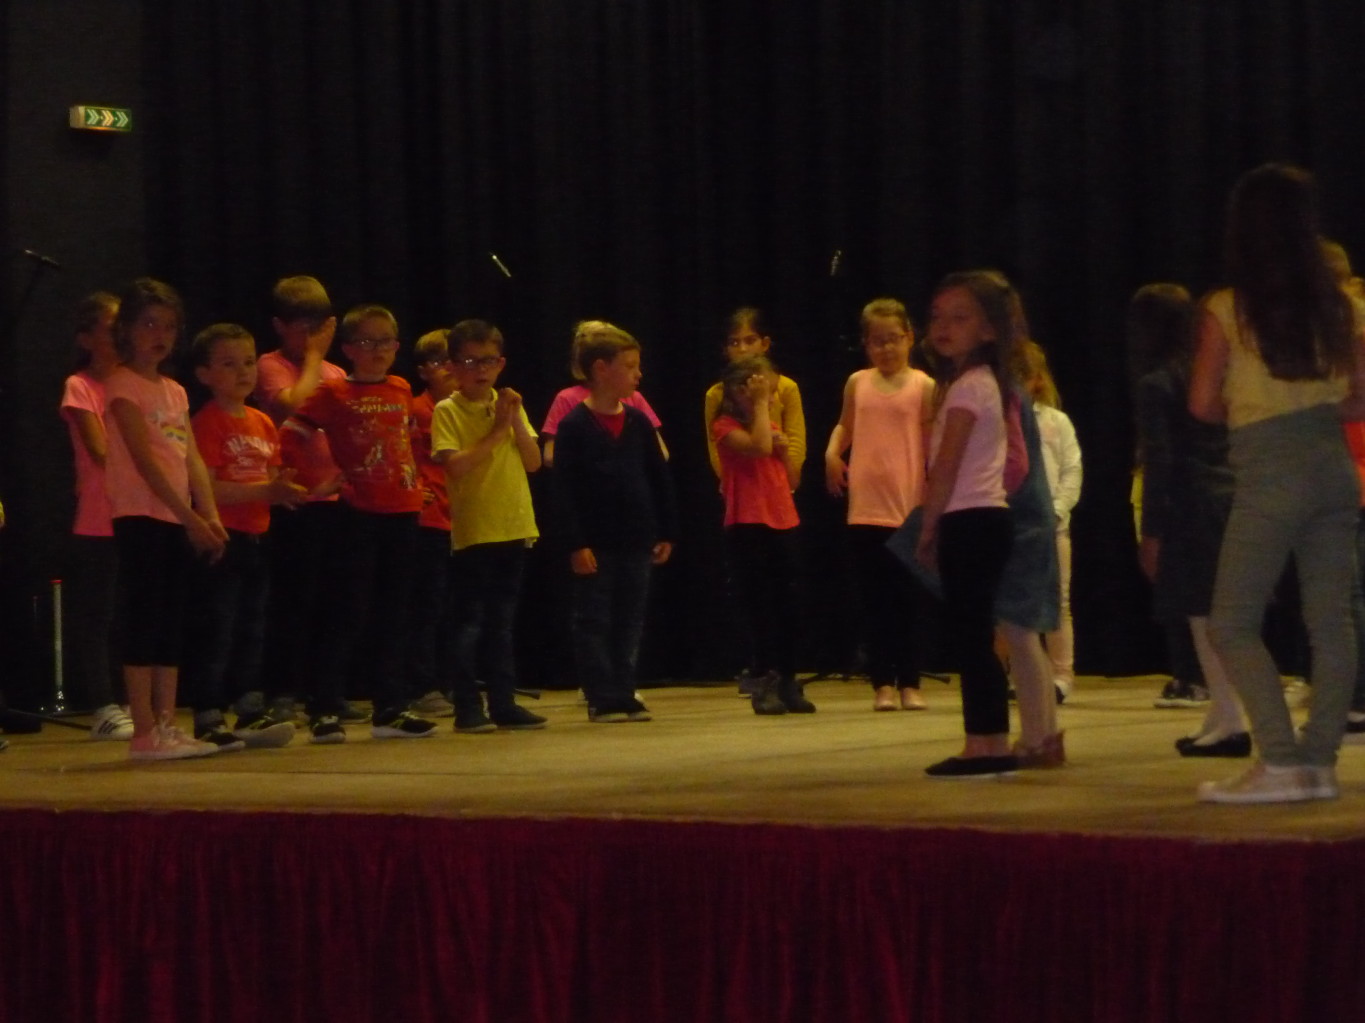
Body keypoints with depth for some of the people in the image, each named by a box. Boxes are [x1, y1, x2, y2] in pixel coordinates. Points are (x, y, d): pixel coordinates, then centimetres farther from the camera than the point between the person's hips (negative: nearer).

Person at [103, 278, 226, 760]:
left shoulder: (175, 391, 17)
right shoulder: (124, 385, -6)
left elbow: (192, 460, 12)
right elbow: (144, 459, -14)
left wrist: (211, 517, 0)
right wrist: (188, 515, -18)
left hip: (177, 519, 8)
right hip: (141, 516, -8)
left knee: (170, 626, 7)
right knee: (143, 621, -8)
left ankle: (166, 725, 9)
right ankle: (144, 733, -9)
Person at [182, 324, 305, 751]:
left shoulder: (262, 423, 14)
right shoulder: (207, 423, -10)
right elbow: (206, 488, -19)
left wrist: (285, 488, -4)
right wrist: (266, 490, -21)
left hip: (257, 536, 8)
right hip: (221, 537, -8)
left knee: (252, 628, 12)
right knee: (214, 631, -6)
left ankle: (251, 714, 18)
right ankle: (207, 719, -4)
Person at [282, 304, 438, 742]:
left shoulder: (402, 390, 12)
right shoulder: (334, 393, -4)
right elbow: (291, 434, -7)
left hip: (402, 512, 5)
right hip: (357, 514, -5)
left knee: (392, 616, 10)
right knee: (346, 615, -5)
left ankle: (390, 708, 16)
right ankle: (324, 710, -1)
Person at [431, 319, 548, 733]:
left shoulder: (509, 406, 10)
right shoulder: (448, 411, -5)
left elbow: (534, 462, 4)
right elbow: (455, 465, -17)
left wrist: (516, 422, -8)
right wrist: (496, 432, -16)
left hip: (513, 528, 5)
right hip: (471, 531, -5)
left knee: (502, 623, 11)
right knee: (470, 624, -3)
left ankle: (503, 703, 15)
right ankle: (468, 708, 0)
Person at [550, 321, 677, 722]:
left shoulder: (638, 422, 6)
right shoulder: (575, 426, -9)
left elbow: (660, 479, 11)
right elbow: (563, 490, -11)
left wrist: (666, 532, 9)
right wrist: (575, 543, -15)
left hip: (636, 540, 5)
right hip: (595, 544, -5)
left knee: (630, 621, 10)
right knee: (594, 622, 1)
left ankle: (624, 694, 17)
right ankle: (602, 699, 6)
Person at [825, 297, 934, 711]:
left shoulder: (923, 386, 0)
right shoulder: (858, 383, 9)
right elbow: (845, 426, 21)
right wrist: (832, 452, 1)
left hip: (908, 509, -2)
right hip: (866, 510, 2)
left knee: (907, 600, 3)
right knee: (873, 600, 3)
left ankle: (909, 683, 10)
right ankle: (883, 683, 8)